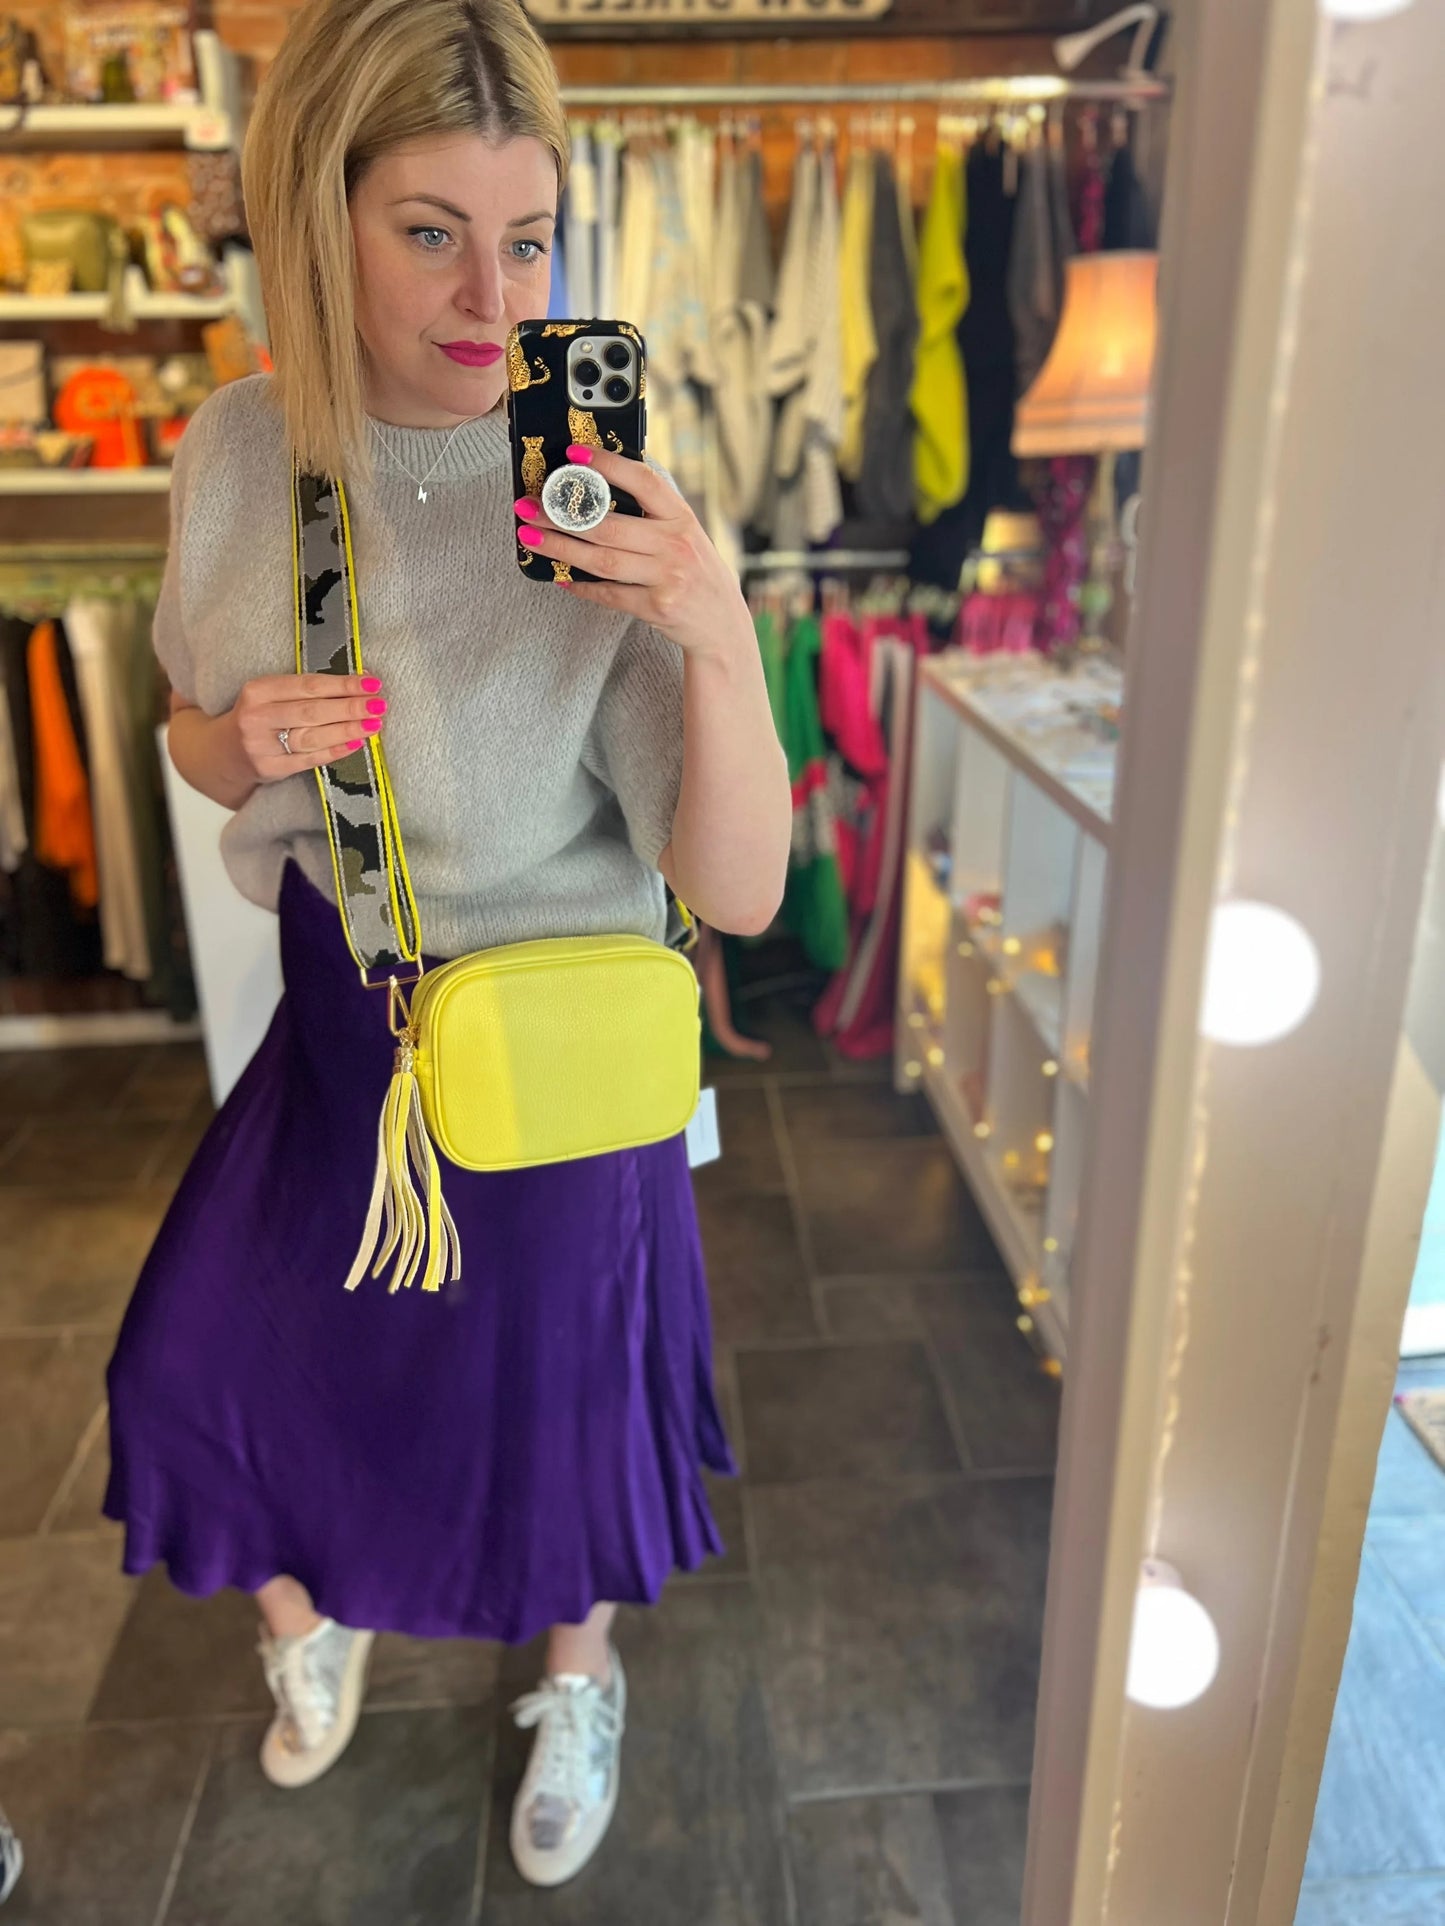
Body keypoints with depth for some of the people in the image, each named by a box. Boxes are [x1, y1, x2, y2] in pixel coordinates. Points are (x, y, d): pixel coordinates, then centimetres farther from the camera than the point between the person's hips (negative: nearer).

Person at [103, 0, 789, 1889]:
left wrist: (719, 637, -37)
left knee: (556, 1397, 14)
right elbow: (197, 735, 9)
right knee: (209, 1361, 15)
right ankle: (310, 1624, 53)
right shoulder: (237, 457, -8)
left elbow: (742, 892, -22)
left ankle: (580, 1675, 51)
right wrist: (248, 741, -15)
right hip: (336, 1021, 4)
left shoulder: (606, 510, -19)